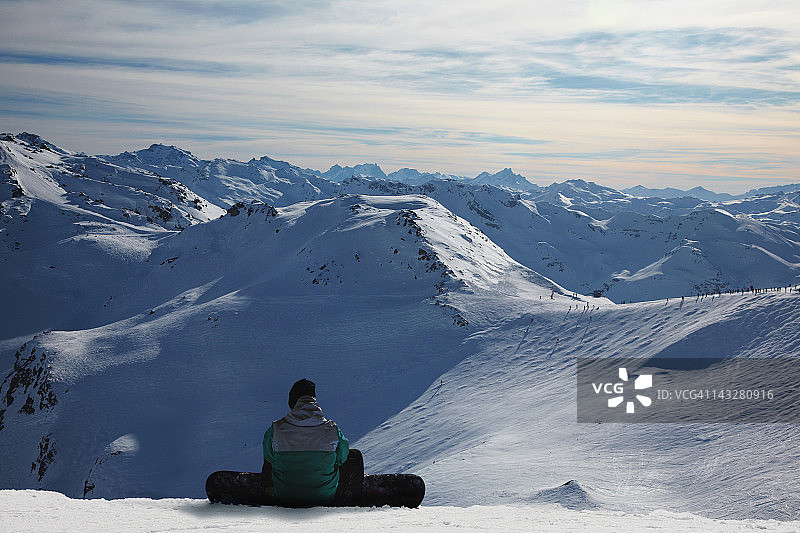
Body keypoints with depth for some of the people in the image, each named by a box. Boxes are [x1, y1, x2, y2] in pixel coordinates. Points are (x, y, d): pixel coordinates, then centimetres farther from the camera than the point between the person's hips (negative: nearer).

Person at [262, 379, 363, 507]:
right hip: (326, 498, -2)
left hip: (285, 498, 2)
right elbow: (342, 457, -1)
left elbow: (269, 456, 1)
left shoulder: (275, 430, -18)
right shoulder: (332, 430, -19)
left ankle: (270, 492, 46)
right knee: (355, 455, 21)